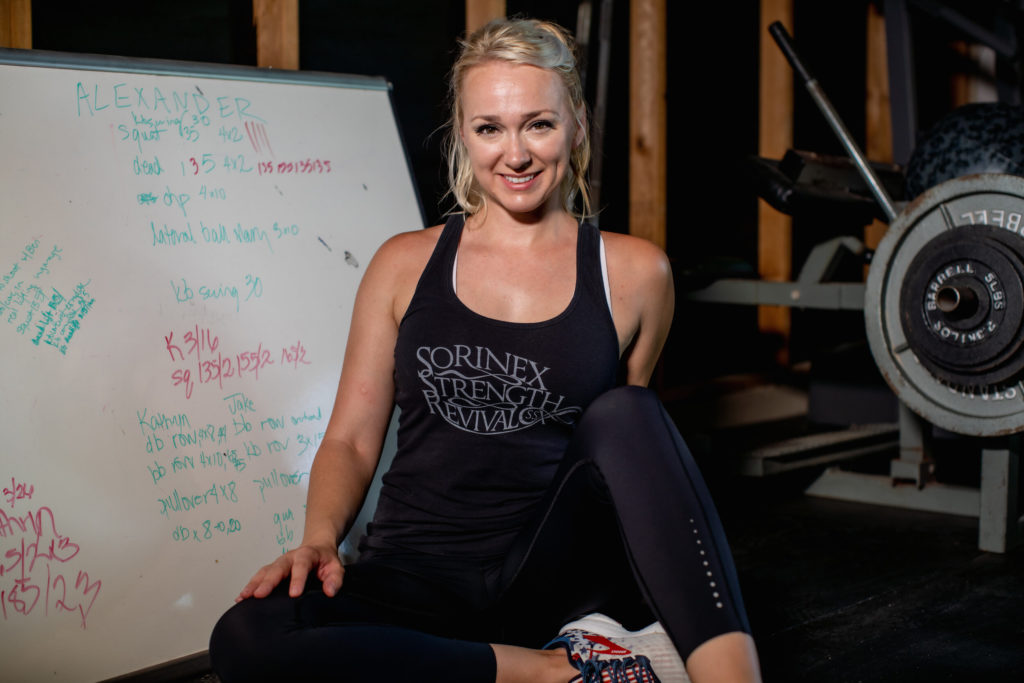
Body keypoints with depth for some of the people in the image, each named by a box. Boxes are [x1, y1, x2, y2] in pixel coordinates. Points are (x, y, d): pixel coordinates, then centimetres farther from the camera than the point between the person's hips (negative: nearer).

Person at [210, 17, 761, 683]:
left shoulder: (633, 272, 6)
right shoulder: (406, 264, 8)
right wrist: (319, 541, -12)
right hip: (420, 574, 1)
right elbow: (351, 438, 9)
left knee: (620, 415, -28)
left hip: (558, 574, 0)